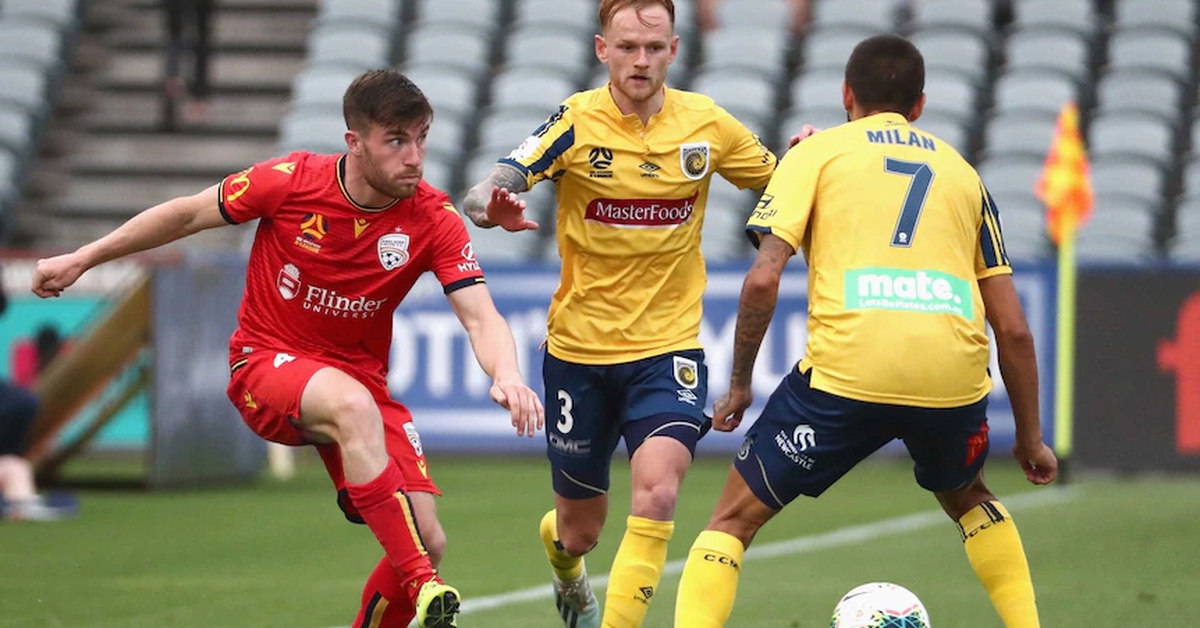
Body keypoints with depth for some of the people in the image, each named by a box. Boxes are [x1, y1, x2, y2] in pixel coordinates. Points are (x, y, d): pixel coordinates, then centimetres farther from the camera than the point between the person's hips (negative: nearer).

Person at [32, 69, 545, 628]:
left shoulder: (435, 222, -11)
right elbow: (190, 214, 1)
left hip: (359, 378, 3)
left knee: (427, 541, -13)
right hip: (266, 364, -3)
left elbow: (480, 318, -17)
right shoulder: (290, 181, -14)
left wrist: (507, 377, -40)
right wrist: (81, 260, 8)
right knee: (353, 405, -39)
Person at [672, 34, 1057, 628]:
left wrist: (739, 384, 12)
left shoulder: (817, 151, 16)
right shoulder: (961, 171, 24)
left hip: (846, 371, -3)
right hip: (953, 372, 3)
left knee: (733, 520, 9)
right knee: (967, 498, 35)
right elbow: (1012, 328, 19)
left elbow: (763, 279, 1)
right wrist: (1030, 438, 28)